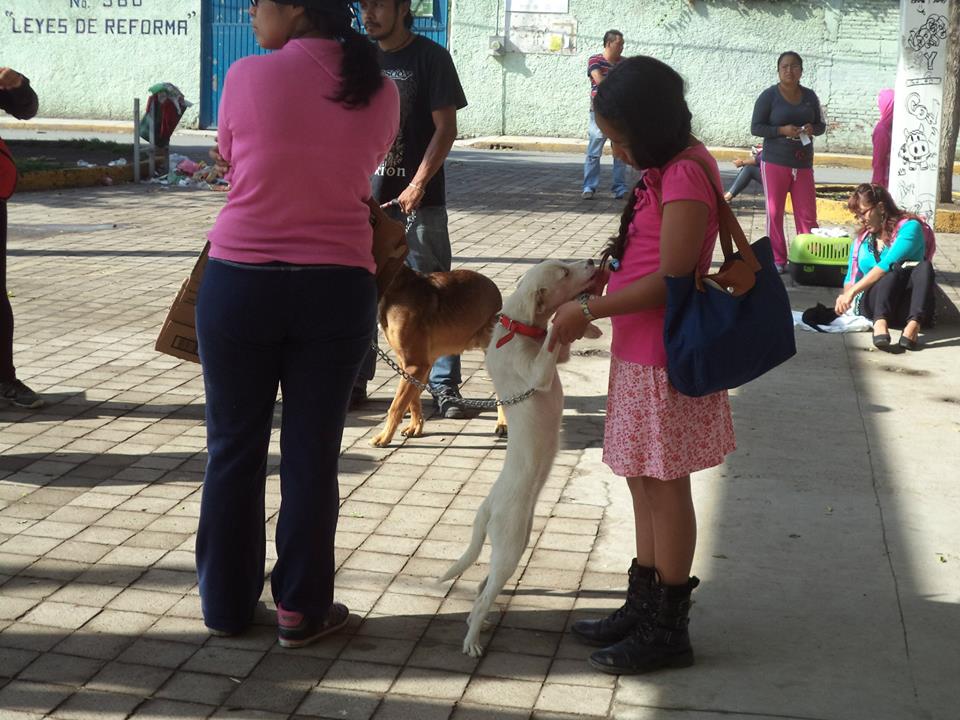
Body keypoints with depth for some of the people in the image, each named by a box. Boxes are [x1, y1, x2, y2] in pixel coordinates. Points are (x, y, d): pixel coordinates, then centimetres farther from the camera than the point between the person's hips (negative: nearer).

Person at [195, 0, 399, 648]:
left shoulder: (247, 76, -7)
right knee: (312, 454, 10)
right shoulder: (380, 93, 0)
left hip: (240, 284, -1)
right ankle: (302, 609, 18)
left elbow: (230, 162, 7)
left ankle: (228, 604, 23)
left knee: (235, 450, 12)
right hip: (336, 290, 1)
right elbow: (359, 175, 8)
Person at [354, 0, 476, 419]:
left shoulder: (430, 57, -3)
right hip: (365, 196, 5)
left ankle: (445, 388, 6)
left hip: (417, 200, -4)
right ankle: (354, 381, 17)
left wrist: (417, 185, -16)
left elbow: (446, 128, -7)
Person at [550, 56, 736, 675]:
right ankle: (644, 607, 29)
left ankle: (668, 631, 11)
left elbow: (669, 278, -22)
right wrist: (591, 287, 9)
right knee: (644, 481, 16)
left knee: (664, 485, 0)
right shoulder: (668, 167, 12)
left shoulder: (686, 175, -19)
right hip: (641, 353, 10)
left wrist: (587, 312, -18)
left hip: (664, 357, -10)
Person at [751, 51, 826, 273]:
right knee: (775, 213, 0)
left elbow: (821, 125, 17)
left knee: (807, 214, -1)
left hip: (803, 163, 3)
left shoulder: (810, 96, 9)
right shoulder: (769, 96, -2)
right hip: (775, 163, -3)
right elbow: (755, 127, -5)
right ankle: (777, 260, 7)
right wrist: (782, 130, -19)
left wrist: (812, 129, -7)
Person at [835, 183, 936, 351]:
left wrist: (852, 292, -18)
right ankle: (880, 323, -56)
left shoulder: (909, 227, 1)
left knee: (924, 266, -32)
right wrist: (845, 296, -7)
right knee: (895, 270, -30)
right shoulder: (861, 241, 19)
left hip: (907, 306, -2)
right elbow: (851, 278, 18)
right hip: (873, 304, 2)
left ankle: (913, 325, -52)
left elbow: (887, 264, -13)